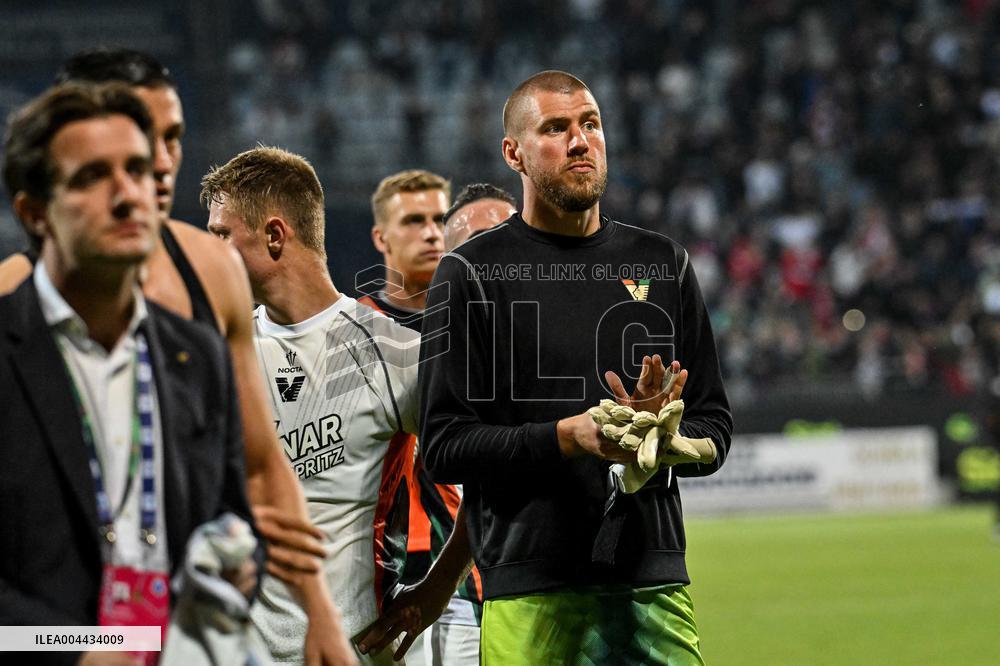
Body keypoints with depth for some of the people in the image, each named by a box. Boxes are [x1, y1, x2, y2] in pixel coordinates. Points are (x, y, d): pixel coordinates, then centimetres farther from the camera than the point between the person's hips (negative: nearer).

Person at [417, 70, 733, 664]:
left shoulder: (664, 264, 15)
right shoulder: (471, 274, 2)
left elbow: (714, 426, 14)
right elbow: (445, 444, -4)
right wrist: (567, 436, -16)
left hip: (655, 584, 3)